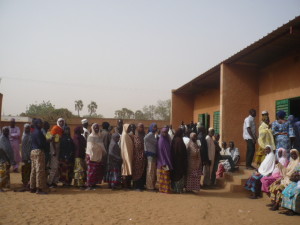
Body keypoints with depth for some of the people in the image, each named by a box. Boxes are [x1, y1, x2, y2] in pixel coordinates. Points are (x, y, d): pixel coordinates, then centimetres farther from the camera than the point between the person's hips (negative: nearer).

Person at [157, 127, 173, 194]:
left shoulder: (167, 140, 11)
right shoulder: (161, 141, -12)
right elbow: (160, 152, -16)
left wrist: (169, 162, 12)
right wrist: (163, 162, -20)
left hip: (167, 160, 8)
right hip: (163, 161, -8)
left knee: (166, 176, 10)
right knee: (163, 176, -2)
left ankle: (166, 189, 16)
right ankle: (163, 189, 4)